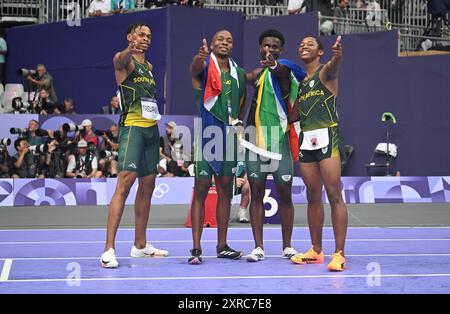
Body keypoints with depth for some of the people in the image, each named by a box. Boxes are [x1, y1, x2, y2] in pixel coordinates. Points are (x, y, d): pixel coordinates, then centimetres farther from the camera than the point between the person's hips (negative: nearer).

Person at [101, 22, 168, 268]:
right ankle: (108, 249, -22)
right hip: (132, 127, -9)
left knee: (147, 186, 12)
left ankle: (140, 244, 22)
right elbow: (121, 60, -30)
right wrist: (129, 52, -53)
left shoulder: (148, 66, 20)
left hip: (151, 128, 9)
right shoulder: (123, 59, -6)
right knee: (125, 183, -18)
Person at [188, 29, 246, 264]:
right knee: (201, 189, -6)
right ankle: (196, 249, -6)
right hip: (206, 134, -6)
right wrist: (199, 57, -53)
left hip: (229, 137, 6)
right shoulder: (205, 65, -4)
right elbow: (195, 67, -30)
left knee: (225, 190, 10)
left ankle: (222, 246, 17)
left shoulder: (239, 73, 13)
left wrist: (238, 123, 8)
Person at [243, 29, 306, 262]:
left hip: (279, 141, -5)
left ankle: (287, 246, 12)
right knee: (256, 194, 2)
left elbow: (282, 69, -30)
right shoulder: (258, 73, 14)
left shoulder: (284, 69, -7)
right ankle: (258, 247, 5)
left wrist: (274, 65, -54)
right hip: (256, 142, 5)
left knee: (285, 195, 2)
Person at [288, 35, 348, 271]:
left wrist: (337, 56, -50)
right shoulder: (300, 81, 20)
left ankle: (339, 254, -11)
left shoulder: (324, 72, -1)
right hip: (306, 139, 7)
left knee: (334, 195, -10)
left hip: (326, 137, -7)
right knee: (313, 197, 10)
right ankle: (316, 251, 18)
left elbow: (333, 66, -27)